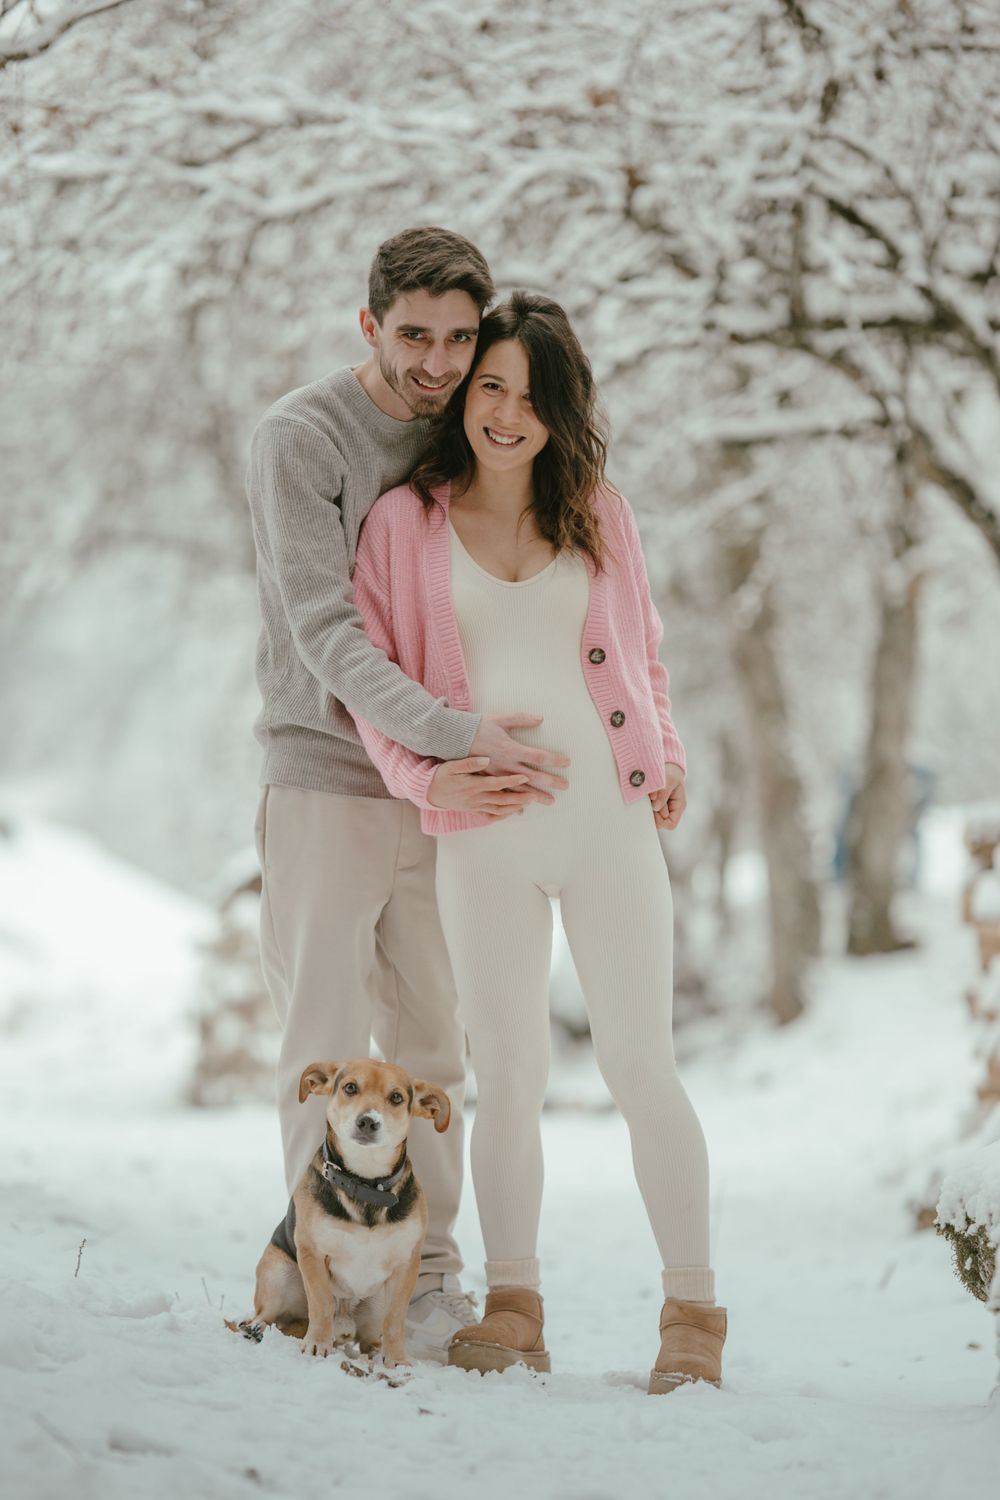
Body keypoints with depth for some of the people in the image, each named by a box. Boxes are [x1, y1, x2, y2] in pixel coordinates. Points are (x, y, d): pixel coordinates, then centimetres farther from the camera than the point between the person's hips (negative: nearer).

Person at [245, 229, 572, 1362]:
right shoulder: (299, 438, -10)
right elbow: (324, 631, -19)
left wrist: (466, 763, -9)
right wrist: (453, 733, -30)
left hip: (437, 794, 5)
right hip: (324, 773, -5)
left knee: (433, 1042, 7)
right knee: (327, 1044, -3)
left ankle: (427, 1274, 15)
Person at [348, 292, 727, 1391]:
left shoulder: (599, 514, 11)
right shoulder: (406, 520, 6)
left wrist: (666, 759, 5)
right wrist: (427, 773, -12)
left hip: (609, 826, 0)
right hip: (483, 840, 0)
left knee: (641, 1066, -1)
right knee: (509, 1073, 0)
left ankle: (693, 1310, 5)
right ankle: (512, 1306, 11)